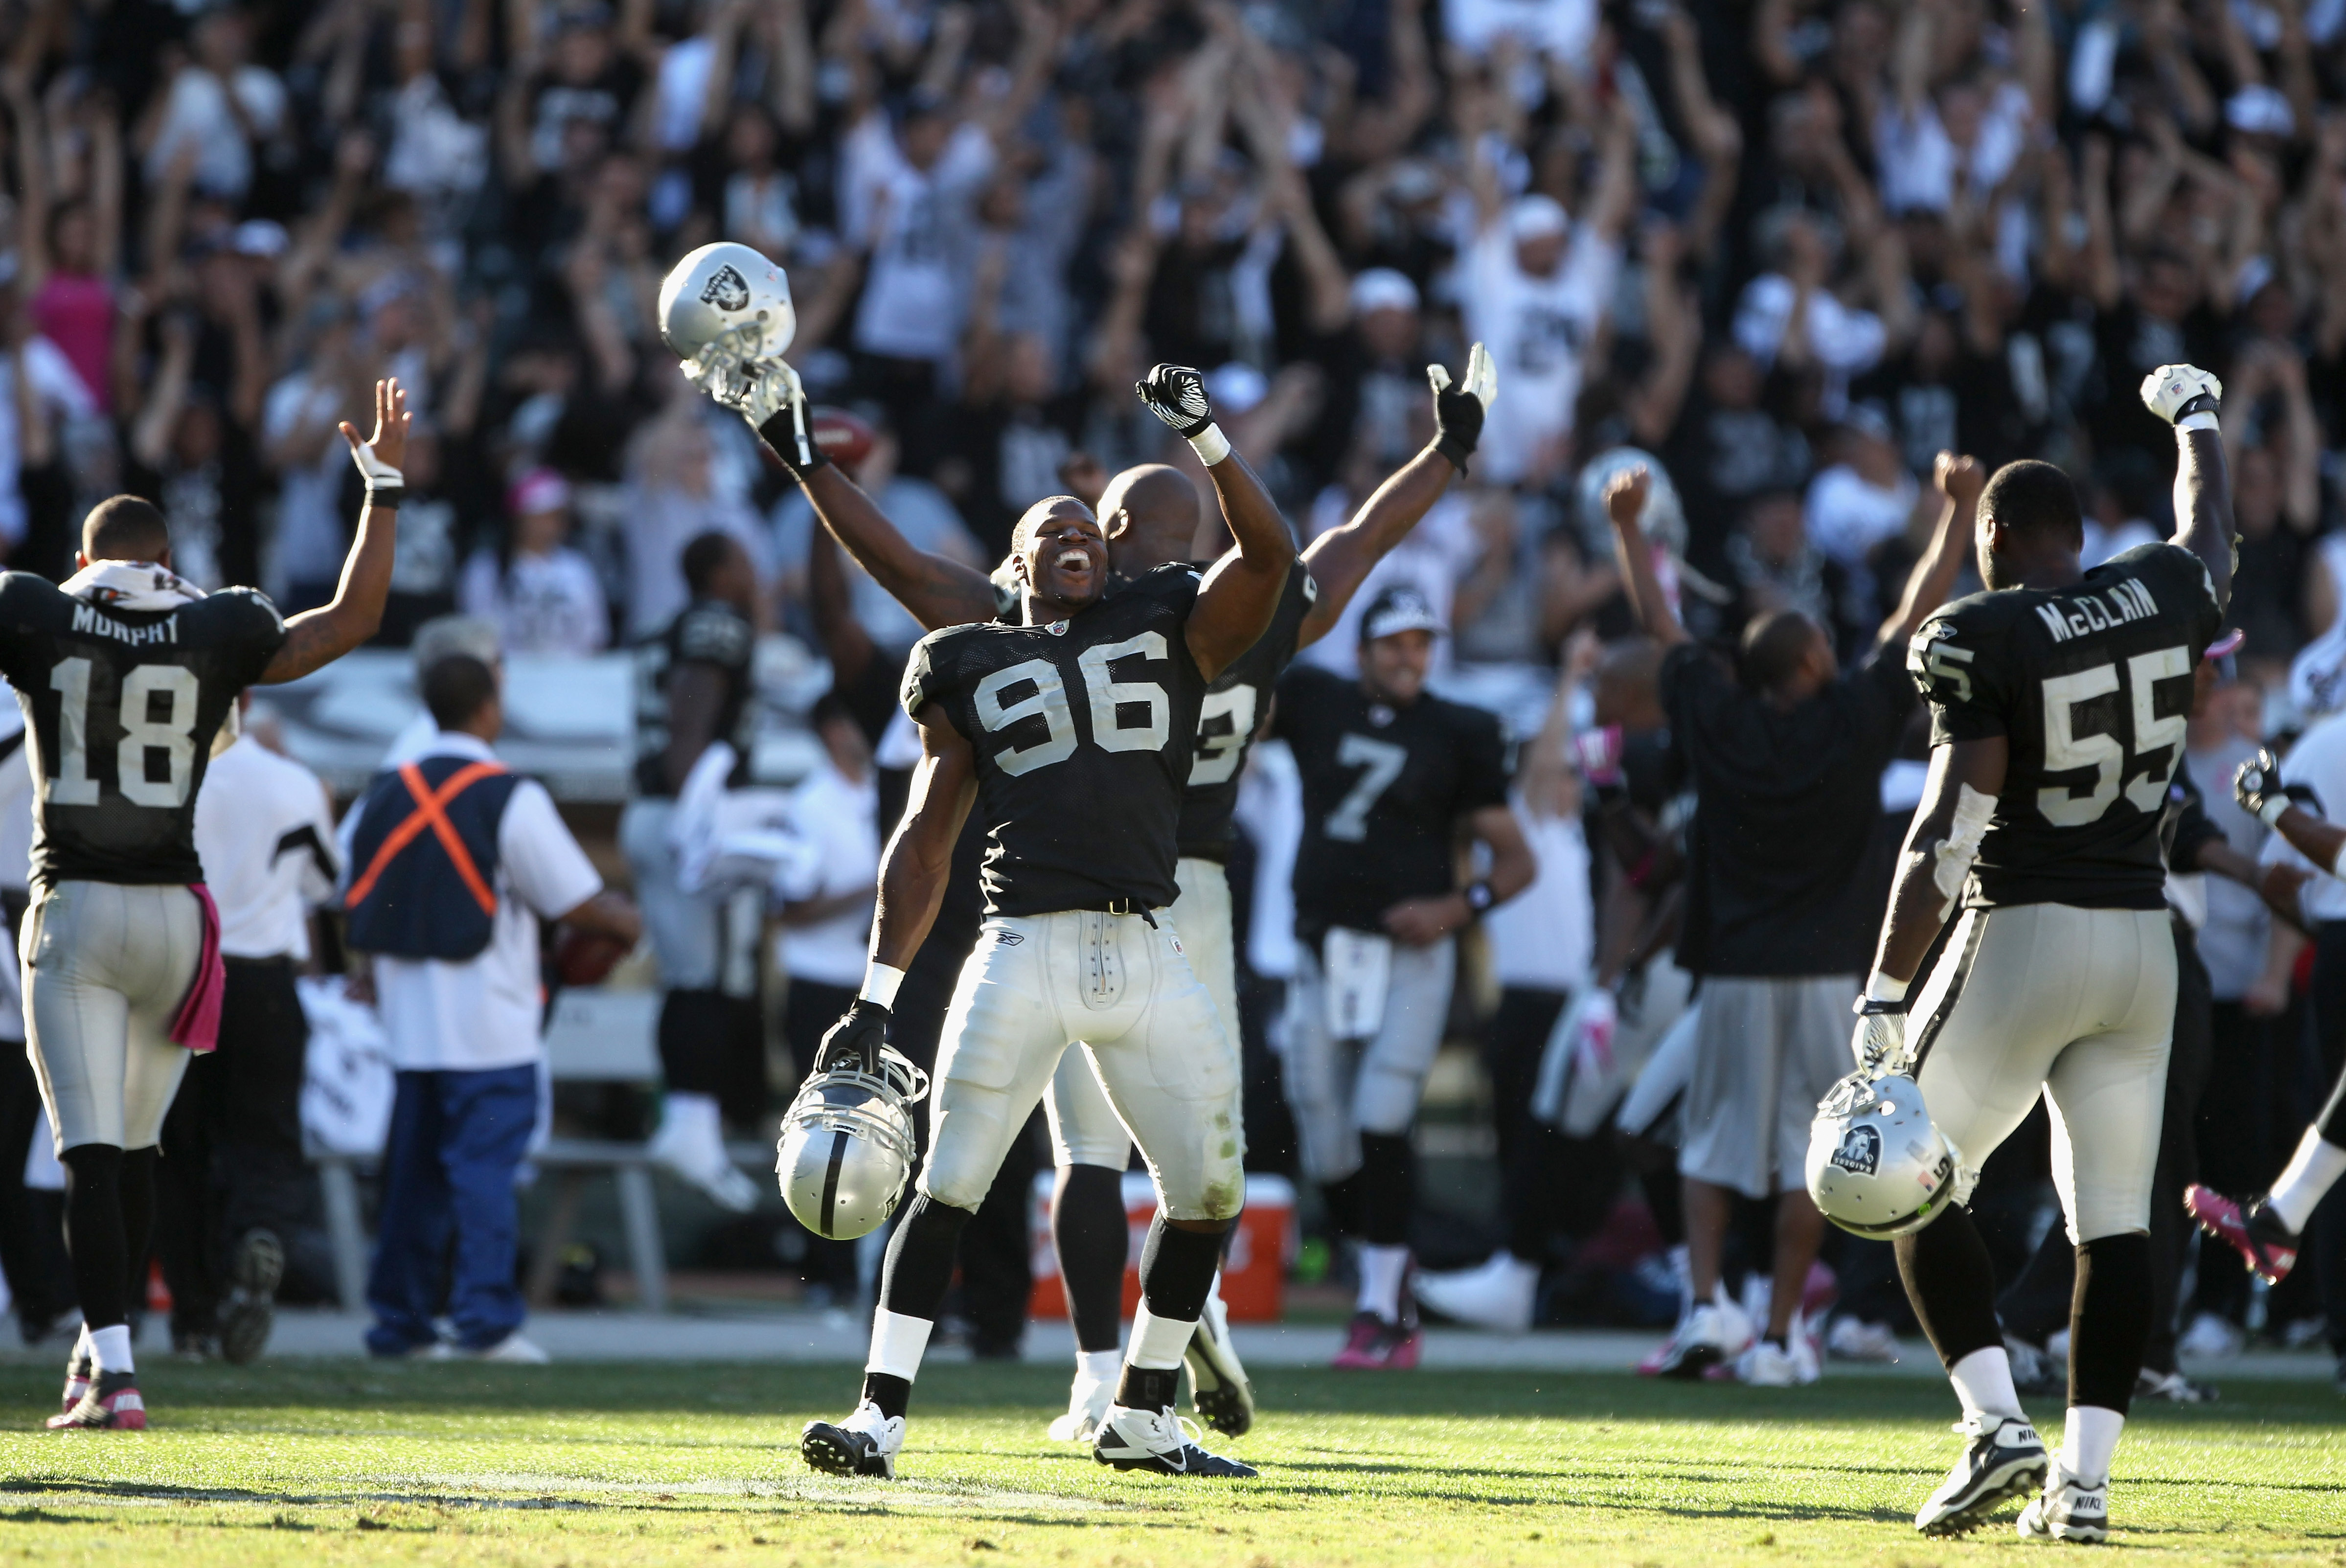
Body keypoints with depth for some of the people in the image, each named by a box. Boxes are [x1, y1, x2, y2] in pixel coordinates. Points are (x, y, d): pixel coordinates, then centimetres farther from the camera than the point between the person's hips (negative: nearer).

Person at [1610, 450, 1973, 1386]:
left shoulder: (1718, 723, -1)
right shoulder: (1852, 722, -6)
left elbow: (1660, 626, 11)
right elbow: (1915, 618, 2)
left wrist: (1627, 529, 22)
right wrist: (1960, 512, 10)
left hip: (1733, 972, 2)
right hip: (1824, 972, -2)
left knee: (1716, 1144, 9)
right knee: (1807, 1156, 3)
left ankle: (1706, 1303, -8)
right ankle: (1778, 1336, 2)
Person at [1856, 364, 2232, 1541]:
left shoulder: (1985, 639, -12)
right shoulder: (2166, 598, 3)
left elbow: (1948, 832, -17)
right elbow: (2209, 533, 29)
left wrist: (1885, 995, -15)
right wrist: (2195, 417, 49)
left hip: (2022, 936, -5)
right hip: (2141, 939, 5)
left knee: (1923, 1188, 8)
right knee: (2115, 1219, 8)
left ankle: (1997, 1428, -7)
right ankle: (2084, 1479, 4)